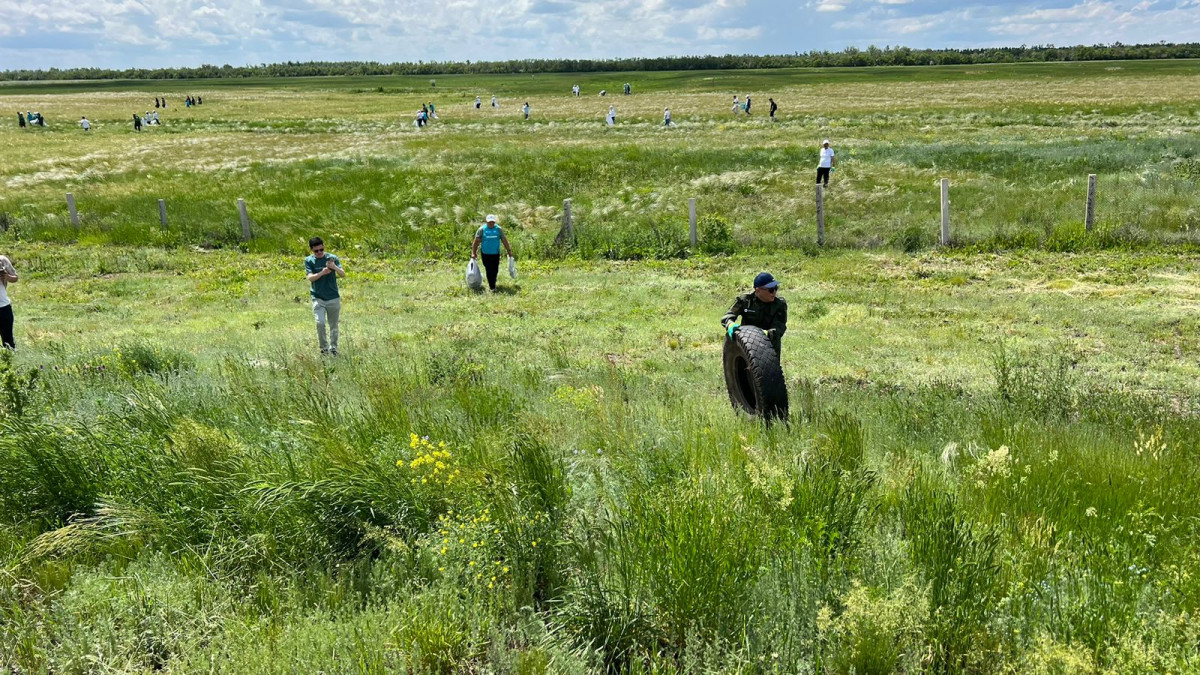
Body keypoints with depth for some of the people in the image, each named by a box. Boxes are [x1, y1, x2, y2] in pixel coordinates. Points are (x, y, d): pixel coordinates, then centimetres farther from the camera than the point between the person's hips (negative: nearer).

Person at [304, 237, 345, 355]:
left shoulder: (332, 258, 1)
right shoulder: (309, 261, 1)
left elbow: (343, 275, -5)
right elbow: (310, 277, -10)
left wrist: (334, 267, -24)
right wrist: (322, 273, -25)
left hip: (333, 298, 1)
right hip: (318, 298, -1)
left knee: (334, 325, 8)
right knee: (320, 323, -17)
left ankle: (333, 348, 23)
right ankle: (324, 347, -1)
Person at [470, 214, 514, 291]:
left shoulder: (498, 229, 1)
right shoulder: (482, 229, -5)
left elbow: (504, 241, 5)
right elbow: (476, 242, -4)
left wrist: (509, 251, 5)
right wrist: (473, 253, -8)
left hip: (496, 254, 2)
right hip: (486, 254, -2)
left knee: (495, 270, 5)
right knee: (489, 271, -1)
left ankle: (493, 283, 29)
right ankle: (492, 287, 7)